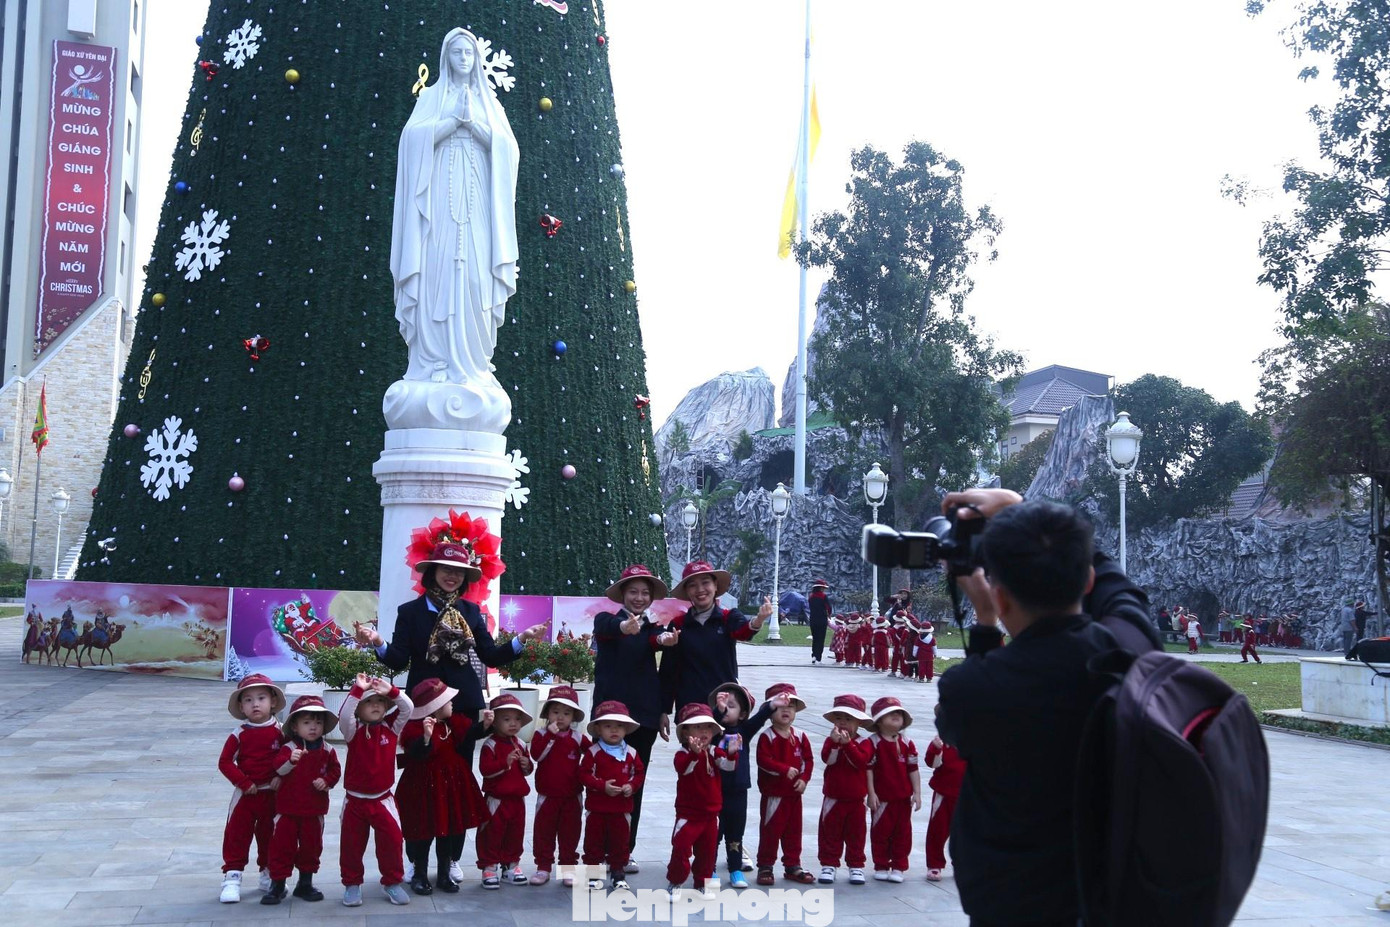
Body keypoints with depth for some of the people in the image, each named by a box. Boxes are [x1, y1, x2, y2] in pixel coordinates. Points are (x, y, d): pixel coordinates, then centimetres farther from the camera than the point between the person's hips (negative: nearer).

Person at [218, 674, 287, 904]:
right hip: (245, 794, -1)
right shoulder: (239, 735, -7)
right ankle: (232, 879, 5)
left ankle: (269, 876, 26)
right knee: (236, 835, -1)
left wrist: (281, 777, -16)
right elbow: (225, 762, -9)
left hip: (272, 794, 1)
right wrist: (243, 782, -16)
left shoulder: (279, 732, -4)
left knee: (269, 835, 13)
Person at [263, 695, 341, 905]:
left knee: (311, 845, 11)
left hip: (314, 808, 3)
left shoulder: (327, 751, 2)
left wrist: (327, 781, -12)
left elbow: (335, 770, 8)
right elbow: (279, 768, -23)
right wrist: (291, 760, -43)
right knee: (282, 844, -1)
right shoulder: (289, 748, -9)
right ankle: (277, 884, 9)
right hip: (288, 807, -3)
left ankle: (305, 883, 26)